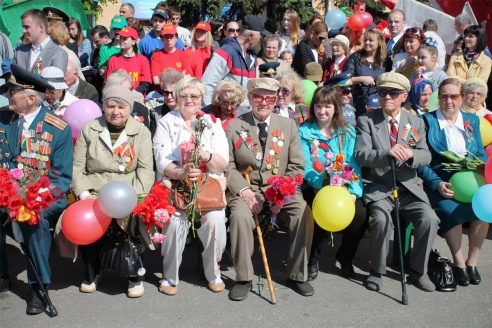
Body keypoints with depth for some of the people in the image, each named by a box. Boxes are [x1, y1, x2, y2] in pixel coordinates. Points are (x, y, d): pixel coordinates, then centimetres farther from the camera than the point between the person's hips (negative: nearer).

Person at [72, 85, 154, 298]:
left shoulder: (141, 132, 7)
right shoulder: (89, 130, 10)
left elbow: (145, 171, -2)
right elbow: (77, 167, 6)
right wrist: (84, 194, -11)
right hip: (94, 194, 1)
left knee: (131, 220, -30)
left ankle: (135, 275, -3)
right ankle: (92, 272, 2)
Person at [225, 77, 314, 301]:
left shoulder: (288, 125, 9)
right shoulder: (234, 126, 5)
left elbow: (297, 165, 5)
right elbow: (228, 165, 0)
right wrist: (243, 190, -17)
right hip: (246, 188, -1)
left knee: (304, 213, -25)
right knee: (240, 215, -32)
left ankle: (297, 275, -7)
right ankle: (243, 278, -14)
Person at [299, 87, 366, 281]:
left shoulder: (348, 131, 10)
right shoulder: (304, 131, 3)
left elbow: (353, 164, 0)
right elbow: (305, 165, -7)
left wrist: (353, 191, -17)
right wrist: (323, 186, -23)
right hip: (314, 187, -2)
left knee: (360, 214, -24)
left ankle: (345, 257, 6)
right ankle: (313, 258, -1)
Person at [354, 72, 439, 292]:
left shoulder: (416, 123, 11)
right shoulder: (366, 121, 1)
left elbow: (426, 156, 2)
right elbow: (361, 155, -11)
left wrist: (411, 154, -22)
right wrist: (387, 153, -30)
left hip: (408, 186, 3)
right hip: (378, 187, -3)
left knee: (429, 218, -20)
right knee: (382, 219, -30)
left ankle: (418, 271, 3)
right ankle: (376, 271, -5)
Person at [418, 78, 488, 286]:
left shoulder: (472, 121, 17)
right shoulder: (426, 121, 5)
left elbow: (481, 155, 16)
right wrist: (437, 183, -15)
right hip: (439, 182, -3)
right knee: (450, 210, -32)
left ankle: (472, 262, -8)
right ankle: (459, 263, -9)